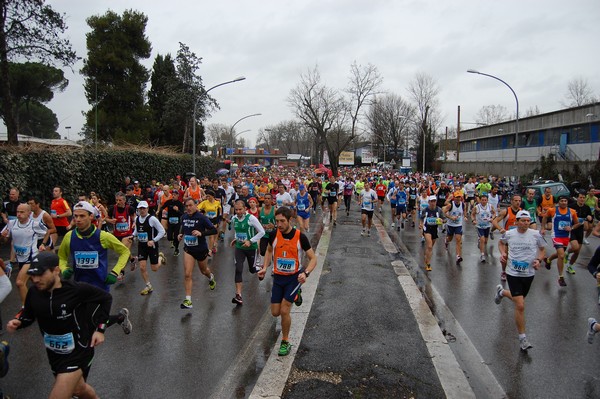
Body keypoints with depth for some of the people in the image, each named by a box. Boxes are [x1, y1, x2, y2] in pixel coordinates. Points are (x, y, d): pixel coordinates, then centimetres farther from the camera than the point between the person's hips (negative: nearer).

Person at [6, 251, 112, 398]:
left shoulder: (78, 290, -25)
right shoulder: (34, 292, -10)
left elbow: (106, 298, -9)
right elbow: (29, 315, 10)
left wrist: (100, 328, -11)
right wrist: (18, 322, -12)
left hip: (78, 352, -6)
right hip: (54, 354, 6)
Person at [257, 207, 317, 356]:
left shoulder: (300, 236, -17)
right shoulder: (274, 235, -8)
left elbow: (313, 258, -11)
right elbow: (269, 250, 13)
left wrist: (305, 273, -28)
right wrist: (265, 268, -1)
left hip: (294, 277, -4)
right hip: (278, 277, 4)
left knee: (284, 311, -12)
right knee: (275, 313, 8)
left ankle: (285, 342, 12)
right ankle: (294, 295, 37)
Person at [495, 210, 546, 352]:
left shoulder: (536, 234, -7)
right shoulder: (509, 234, -6)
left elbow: (542, 249, 9)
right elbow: (501, 243, 16)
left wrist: (538, 260, -10)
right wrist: (503, 253, -2)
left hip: (529, 274, 3)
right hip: (513, 273, -3)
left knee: (518, 300, 22)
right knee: (520, 306, -10)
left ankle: (501, 292, 55)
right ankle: (522, 338, 2)